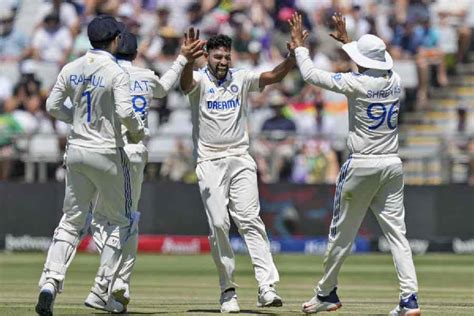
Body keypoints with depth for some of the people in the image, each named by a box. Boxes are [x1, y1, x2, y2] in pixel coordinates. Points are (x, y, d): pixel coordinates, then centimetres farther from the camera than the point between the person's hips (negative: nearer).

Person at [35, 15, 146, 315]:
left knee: (72, 222, 11)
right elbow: (125, 112, -23)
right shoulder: (117, 73, -13)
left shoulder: (70, 69, 5)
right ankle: (100, 292, 3)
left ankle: (51, 281, -11)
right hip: (107, 154, -5)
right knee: (122, 221, 10)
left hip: (76, 152, 5)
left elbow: (52, 106, 8)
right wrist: (139, 132, -4)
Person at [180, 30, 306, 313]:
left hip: (241, 160, 2)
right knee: (219, 225, -5)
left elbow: (274, 76, -7)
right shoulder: (200, 80, -2)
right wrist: (188, 60, -47)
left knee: (250, 220, -9)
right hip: (210, 162, -2)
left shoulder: (241, 78, 6)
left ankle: (266, 287, -18)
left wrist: (293, 56, -25)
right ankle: (228, 290, 5)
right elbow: (186, 82, -26)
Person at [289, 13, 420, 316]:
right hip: (392, 165, 5)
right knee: (397, 232, 1)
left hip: (361, 166, -5)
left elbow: (311, 74, -5)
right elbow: (374, 65, 28)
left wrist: (299, 43, 10)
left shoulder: (356, 83, -13)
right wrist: (346, 39, 38)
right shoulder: (395, 81, 4)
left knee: (342, 233, 9)